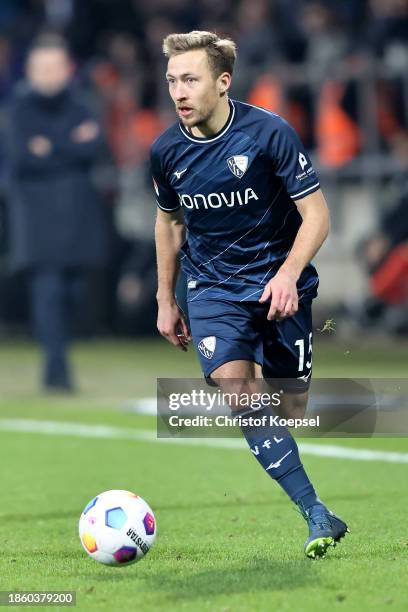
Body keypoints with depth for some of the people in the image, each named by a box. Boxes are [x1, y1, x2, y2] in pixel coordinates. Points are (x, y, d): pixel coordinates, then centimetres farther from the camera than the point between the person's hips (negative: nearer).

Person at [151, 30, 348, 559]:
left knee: (292, 404, 2)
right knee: (236, 391, -22)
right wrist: (166, 300, 18)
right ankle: (316, 514, -25)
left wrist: (288, 274, -26)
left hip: (280, 285, -1)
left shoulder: (269, 133, -15)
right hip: (213, 288, 1)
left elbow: (316, 214, -11)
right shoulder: (167, 151, -3)